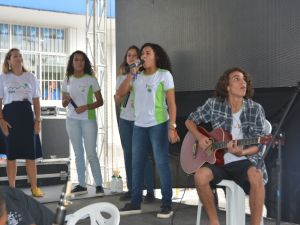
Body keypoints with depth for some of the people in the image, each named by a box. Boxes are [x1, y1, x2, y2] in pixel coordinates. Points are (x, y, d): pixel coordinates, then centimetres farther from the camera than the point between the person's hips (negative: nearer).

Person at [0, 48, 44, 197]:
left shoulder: (30, 77, 9)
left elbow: (36, 101, 9)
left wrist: (38, 120, 1)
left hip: (27, 115, 1)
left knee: (31, 154, 1)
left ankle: (34, 188, 7)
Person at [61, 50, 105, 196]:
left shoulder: (91, 79, -2)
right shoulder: (67, 80, 7)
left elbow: (100, 101, -2)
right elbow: (63, 104, 12)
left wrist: (86, 107, -17)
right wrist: (66, 100, -11)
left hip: (88, 119, -3)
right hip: (72, 120, 4)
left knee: (91, 153, -7)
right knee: (78, 153, 7)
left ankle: (99, 185, 0)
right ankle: (82, 184, 12)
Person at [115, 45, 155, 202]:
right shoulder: (121, 77, 11)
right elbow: (118, 101, 12)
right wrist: (118, 96, -10)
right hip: (125, 120, 5)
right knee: (128, 154, 6)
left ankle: (150, 191, -3)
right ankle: (131, 189, 13)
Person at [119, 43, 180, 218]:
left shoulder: (164, 74, -3)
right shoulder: (137, 76, 10)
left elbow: (171, 102, -6)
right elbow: (121, 93, 5)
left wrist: (172, 126, -14)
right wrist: (130, 74, -2)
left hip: (158, 125, -5)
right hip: (139, 125, 5)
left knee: (161, 164, -3)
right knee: (137, 164, 8)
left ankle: (167, 204, 4)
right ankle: (135, 203, 18)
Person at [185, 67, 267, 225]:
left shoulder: (256, 109, -2)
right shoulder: (213, 104, 0)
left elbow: (259, 144, -2)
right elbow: (190, 121, 12)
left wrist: (241, 152, -23)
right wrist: (199, 137, -8)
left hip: (244, 161, -1)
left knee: (256, 176, -35)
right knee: (200, 176, -31)